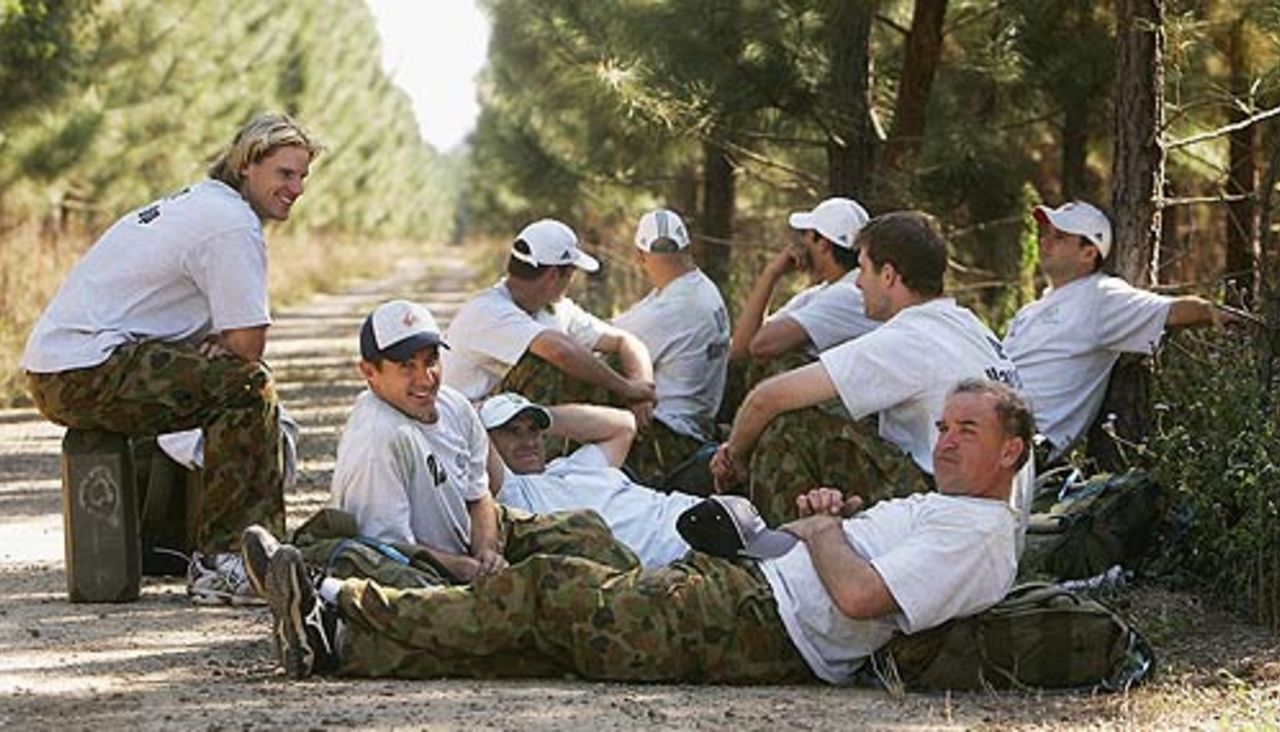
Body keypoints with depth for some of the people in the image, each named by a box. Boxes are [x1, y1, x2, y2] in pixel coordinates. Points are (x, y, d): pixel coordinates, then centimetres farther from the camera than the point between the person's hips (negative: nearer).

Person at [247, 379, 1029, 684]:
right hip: (750, 601, 10)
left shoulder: (978, 535, -12)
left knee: (548, 591, -11)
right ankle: (342, 637, -5)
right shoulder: (944, 508, 23)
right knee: (551, 607, 1)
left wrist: (819, 531, -6)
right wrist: (836, 515, 10)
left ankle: (347, 622, -8)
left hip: (761, 634, -10)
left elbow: (858, 595, -24)